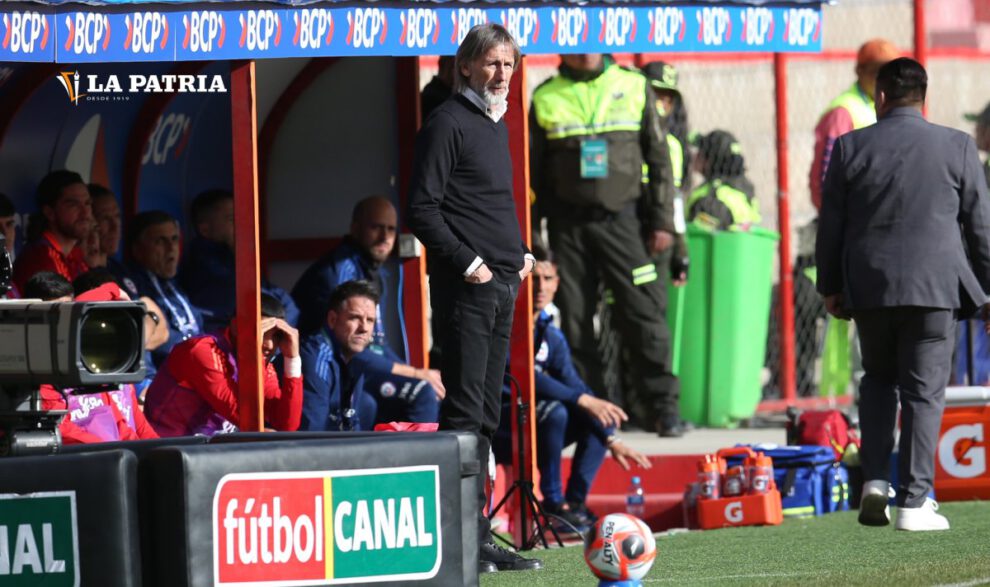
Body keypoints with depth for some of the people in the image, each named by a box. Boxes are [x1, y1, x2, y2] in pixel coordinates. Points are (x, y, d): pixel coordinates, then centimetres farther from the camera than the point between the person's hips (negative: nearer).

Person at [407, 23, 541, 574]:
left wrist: (522, 251, 12)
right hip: (465, 288, -9)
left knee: (486, 416, 10)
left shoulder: (498, 126, 19)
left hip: (502, 285, 9)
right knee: (465, 413, -10)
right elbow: (422, 209, -13)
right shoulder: (448, 123, -8)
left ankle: (482, 541, 13)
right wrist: (467, 262, -17)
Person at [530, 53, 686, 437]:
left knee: (644, 312, -5)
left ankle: (662, 405, 0)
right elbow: (533, 171, 11)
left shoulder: (634, 88, 6)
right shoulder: (546, 98, 7)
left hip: (622, 218, -1)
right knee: (575, 319, 1)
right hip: (568, 224, 1)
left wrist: (663, 221, 2)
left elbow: (658, 159, 8)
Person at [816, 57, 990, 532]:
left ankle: (874, 477, 6)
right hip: (934, 286, -2)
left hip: (869, 286, 2)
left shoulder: (851, 148, 1)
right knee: (924, 390, 0)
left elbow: (830, 224, 4)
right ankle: (914, 501, -5)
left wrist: (830, 286, 14)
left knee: (878, 379, 20)